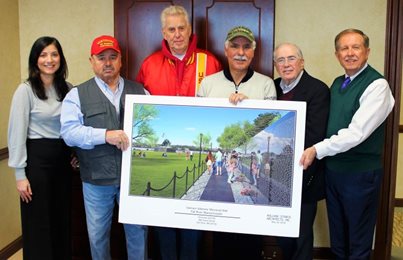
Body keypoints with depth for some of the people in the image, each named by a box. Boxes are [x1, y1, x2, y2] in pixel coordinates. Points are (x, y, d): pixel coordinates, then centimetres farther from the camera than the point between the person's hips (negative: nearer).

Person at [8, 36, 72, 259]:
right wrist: (20, 174, -13)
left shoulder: (67, 89, 5)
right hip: (37, 158, -5)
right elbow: (17, 133, -11)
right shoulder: (25, 90, -9)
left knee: (62, 218, 15)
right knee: (38, 222, 6)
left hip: (63, 158, 5)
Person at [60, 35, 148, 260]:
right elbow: (69, 131, -12)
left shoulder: (139, 91, 7)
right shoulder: (77, 95, -1)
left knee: (137, 231, 14)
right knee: (98, 234, 15)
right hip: (97, 179, -1)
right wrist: (105, 135, -25)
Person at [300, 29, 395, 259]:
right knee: (337, 239, 20)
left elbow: (357, 132, -24)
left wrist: (317, 149, -25)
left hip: (361, 173, -6)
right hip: (333, 169, 7)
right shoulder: (337, 84, 9)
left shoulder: (377, 85, -15)